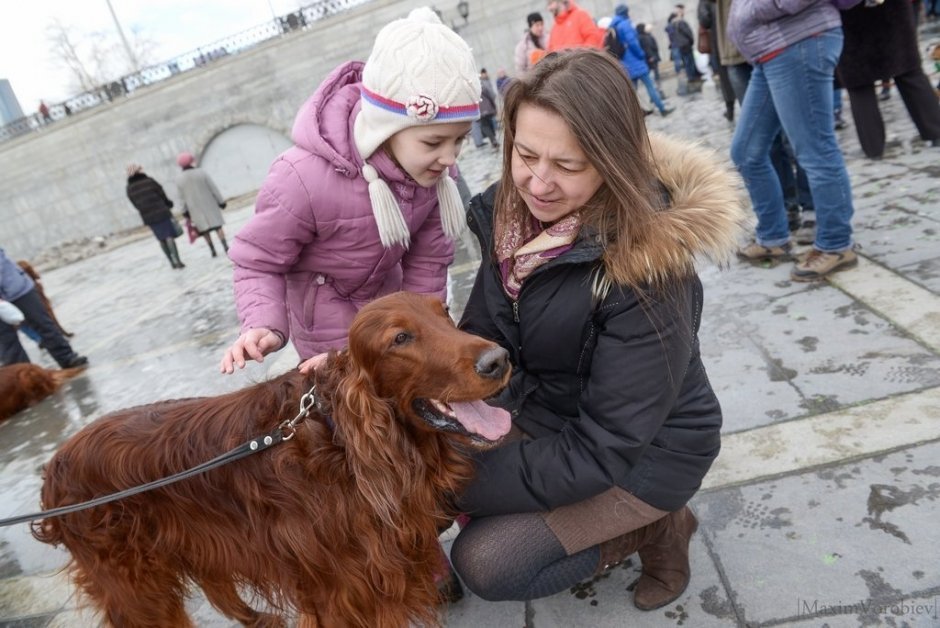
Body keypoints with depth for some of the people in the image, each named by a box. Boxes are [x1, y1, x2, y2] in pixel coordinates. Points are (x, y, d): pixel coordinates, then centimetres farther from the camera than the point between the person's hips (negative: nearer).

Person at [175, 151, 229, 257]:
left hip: (195, 208, 2)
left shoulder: (179, 179, -4)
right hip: (209, 204, -1)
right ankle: (225, 247, -7)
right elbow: (213, 188, -6)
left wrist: (185, 210, 11)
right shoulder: (201, 172, -8)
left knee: (204, 229, 11)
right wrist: (221, 201, 1)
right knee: (217, 225, 2)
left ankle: (213, 251, 10)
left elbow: (182, 196, 1)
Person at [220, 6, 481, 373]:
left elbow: (428, 260, -8)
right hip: (329, 318, -4)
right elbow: (258, 264, -20)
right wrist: (266, 325, -37)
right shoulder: (304, 179, -35)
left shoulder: (433, 166, -18)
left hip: (390, 300, 5)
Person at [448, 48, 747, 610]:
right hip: (542, 416, 7)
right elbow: (479, 334, -4)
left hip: (643, 451, -6)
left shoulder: (646, 271, -31)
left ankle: (654, 528, 7)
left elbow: (603, 449, -27)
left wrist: (460, 484, -23)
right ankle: (596, 519, 13)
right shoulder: (510, 216, -11)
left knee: (487, 563, -15)